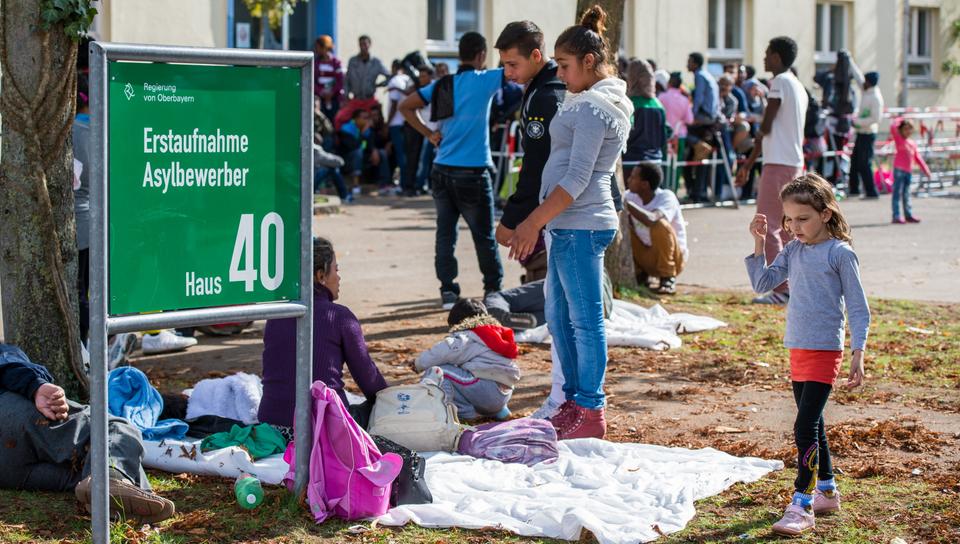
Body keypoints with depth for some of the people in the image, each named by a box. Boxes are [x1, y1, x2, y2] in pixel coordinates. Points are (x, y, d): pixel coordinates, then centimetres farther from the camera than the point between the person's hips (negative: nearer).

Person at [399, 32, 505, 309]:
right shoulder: (483, 80, -7)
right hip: (472, 173, -5)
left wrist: (429, 134, 11)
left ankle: (448, 290, 5)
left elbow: (406, 106, 12)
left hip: (442, 170, 5)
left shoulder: (442, 84, 8)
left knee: (445, 232, 8)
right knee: (484, 235, 8)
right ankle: (494, 290, 18)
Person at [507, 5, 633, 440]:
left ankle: (591, 413, 1)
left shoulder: (594, 108, -14)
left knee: (585, 319, -4)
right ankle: (573, 402, 23)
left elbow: (576, 179, -19)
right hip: (570, 224, 10)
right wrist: (540, 222, 19)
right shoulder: (597, 101, 18)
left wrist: (535, 222, -17)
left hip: (581, 224, -10)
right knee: (559, 317, 15)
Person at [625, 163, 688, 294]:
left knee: (659, 225, -33)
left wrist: (626, 203, -37)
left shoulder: (667, 197, -22)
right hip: (646, 256, 6)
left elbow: (651, 220, -41)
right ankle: (640, 273, 4)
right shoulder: (631, 196, -6)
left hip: (673, 257, -6)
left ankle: (668, 278, -18)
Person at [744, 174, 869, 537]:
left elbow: (858, 307, -9)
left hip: (825, 350, -7)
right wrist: (759, 243, 0)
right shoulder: (793, 251, 8)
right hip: (797, 350, 7)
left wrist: (858, 353, -14)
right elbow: (762, 284, 10)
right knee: (812, 425, 17)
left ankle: (802, 506, -14)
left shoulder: (839, 253, -11)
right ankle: (827, 492, 31)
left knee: (805, 427, -14)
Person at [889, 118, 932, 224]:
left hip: (908, 171, 7)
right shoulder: (899, 139, -2)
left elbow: (917, 158, 21)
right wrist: (899, 120, -2)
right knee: (897, 193, -6)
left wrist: (925, 169, 18)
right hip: (899, 170, -7)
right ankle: (896, 216, -7)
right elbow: (893, 127, -18)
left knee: (906, 194, 13)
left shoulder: (913, 143, 16)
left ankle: (909, 215, 18)